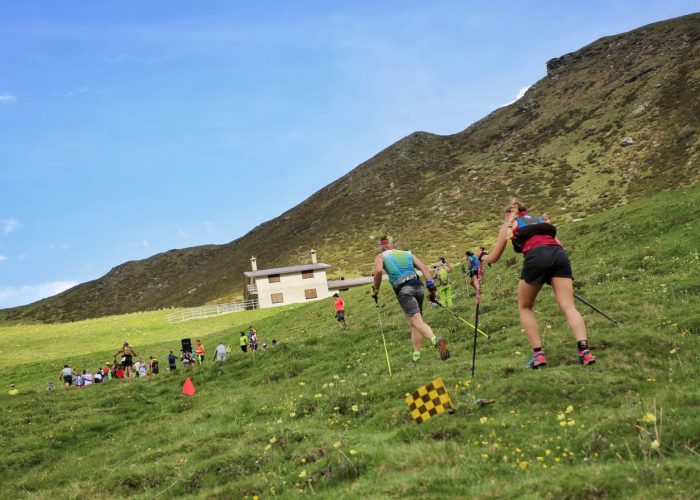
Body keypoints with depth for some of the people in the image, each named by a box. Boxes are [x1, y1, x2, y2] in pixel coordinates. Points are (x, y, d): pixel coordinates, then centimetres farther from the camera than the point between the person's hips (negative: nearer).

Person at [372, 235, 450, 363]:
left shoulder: (381, 257, 15)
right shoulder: (408, 254, 25)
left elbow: (378, 271, -7)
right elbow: (423, 267, 11)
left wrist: (375, 290, 3)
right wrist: (431, 287, 5)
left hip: (403, 290, -5)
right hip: (418, 286, 5)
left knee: (417, 322, -17)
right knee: (413, 323, 16)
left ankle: (436, 340, -45)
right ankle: (416, 356, 14)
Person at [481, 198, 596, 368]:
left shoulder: (509, 224, 26)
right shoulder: (540, 220, 36)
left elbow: (494, 258, 29)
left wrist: (485, 258, 52)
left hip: (536, 256, -3)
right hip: (559, 254, 3)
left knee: (524, 308, 15)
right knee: (568, 307, -6)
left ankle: (538, 354, 3)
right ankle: (584, 351, -27)